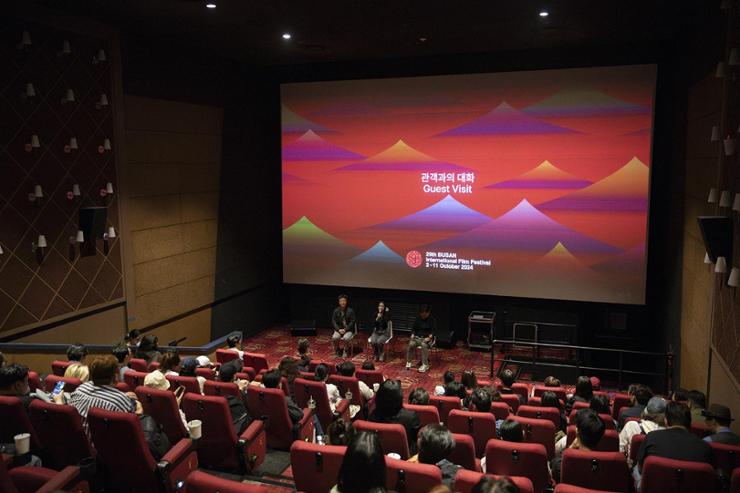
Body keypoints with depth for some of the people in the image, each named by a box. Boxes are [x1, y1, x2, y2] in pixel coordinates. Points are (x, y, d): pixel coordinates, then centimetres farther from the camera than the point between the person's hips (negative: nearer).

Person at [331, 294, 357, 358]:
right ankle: (337, 351, -1)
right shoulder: (336, 311, 1)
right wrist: (339, 329, -12)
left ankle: (345, 351, -6)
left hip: (348, 330, -2)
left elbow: (352, 322, -6)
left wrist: (345, 329, -15)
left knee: (346, 338, -32)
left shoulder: (350, 311, -7)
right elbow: (333, 321, 2)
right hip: (339, 329, 2)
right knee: (334, 338, -26)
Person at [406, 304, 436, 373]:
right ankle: (408, 362, -13)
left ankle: (425, 365, -32)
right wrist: (412, 335, -7)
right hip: (417, 337, 3)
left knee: (424, 345, -38)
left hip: (427, 338, -3)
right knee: (410, 344, -28)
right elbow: (413, 328, 13)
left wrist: (429, 337, -26)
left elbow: (434, 330, -9)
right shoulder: (418, 318, 8)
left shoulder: (432, 320, -3)